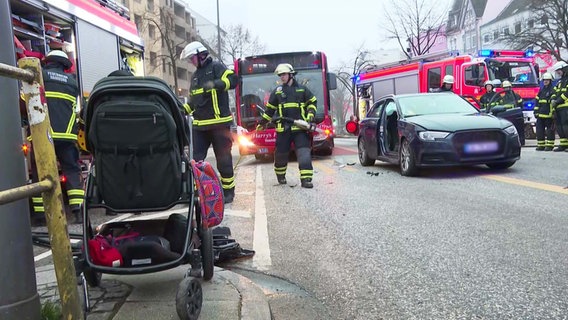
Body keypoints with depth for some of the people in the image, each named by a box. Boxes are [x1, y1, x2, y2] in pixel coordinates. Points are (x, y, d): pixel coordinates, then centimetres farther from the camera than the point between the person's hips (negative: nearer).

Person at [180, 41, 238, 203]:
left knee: (223, 159, 1)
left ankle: (228, 191, 13)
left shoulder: (216, 67, -1)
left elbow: (232, 80, -17)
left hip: (219, 123, -7)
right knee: (196, 159, 4)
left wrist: (216, 84, -31)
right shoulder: (195, 76, 22)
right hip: (199, 124, 7)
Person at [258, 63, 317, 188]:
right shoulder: (277, 91, 10)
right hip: (283, 128, 1)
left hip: (300, 127, -1)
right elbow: (270, 109, 16)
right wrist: (262, 124, 17)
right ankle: (280, 175, 30)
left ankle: (306, 179, -13)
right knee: (281, 153, 7)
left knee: (304, 152, -12)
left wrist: (310, 115, 0)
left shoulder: (302, 89, 8)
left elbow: (312, 102, 16)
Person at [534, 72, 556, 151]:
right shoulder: (541, 91, 18)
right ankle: (541, 145, 11)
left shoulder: (553, 90, -1)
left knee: (550, 130, -2)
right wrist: (536, 112, 12)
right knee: (539, 130, 5)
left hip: (549, 114, -6)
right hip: (541, 114, 6)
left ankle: (550, 145, 2)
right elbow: (537, 101, 19)